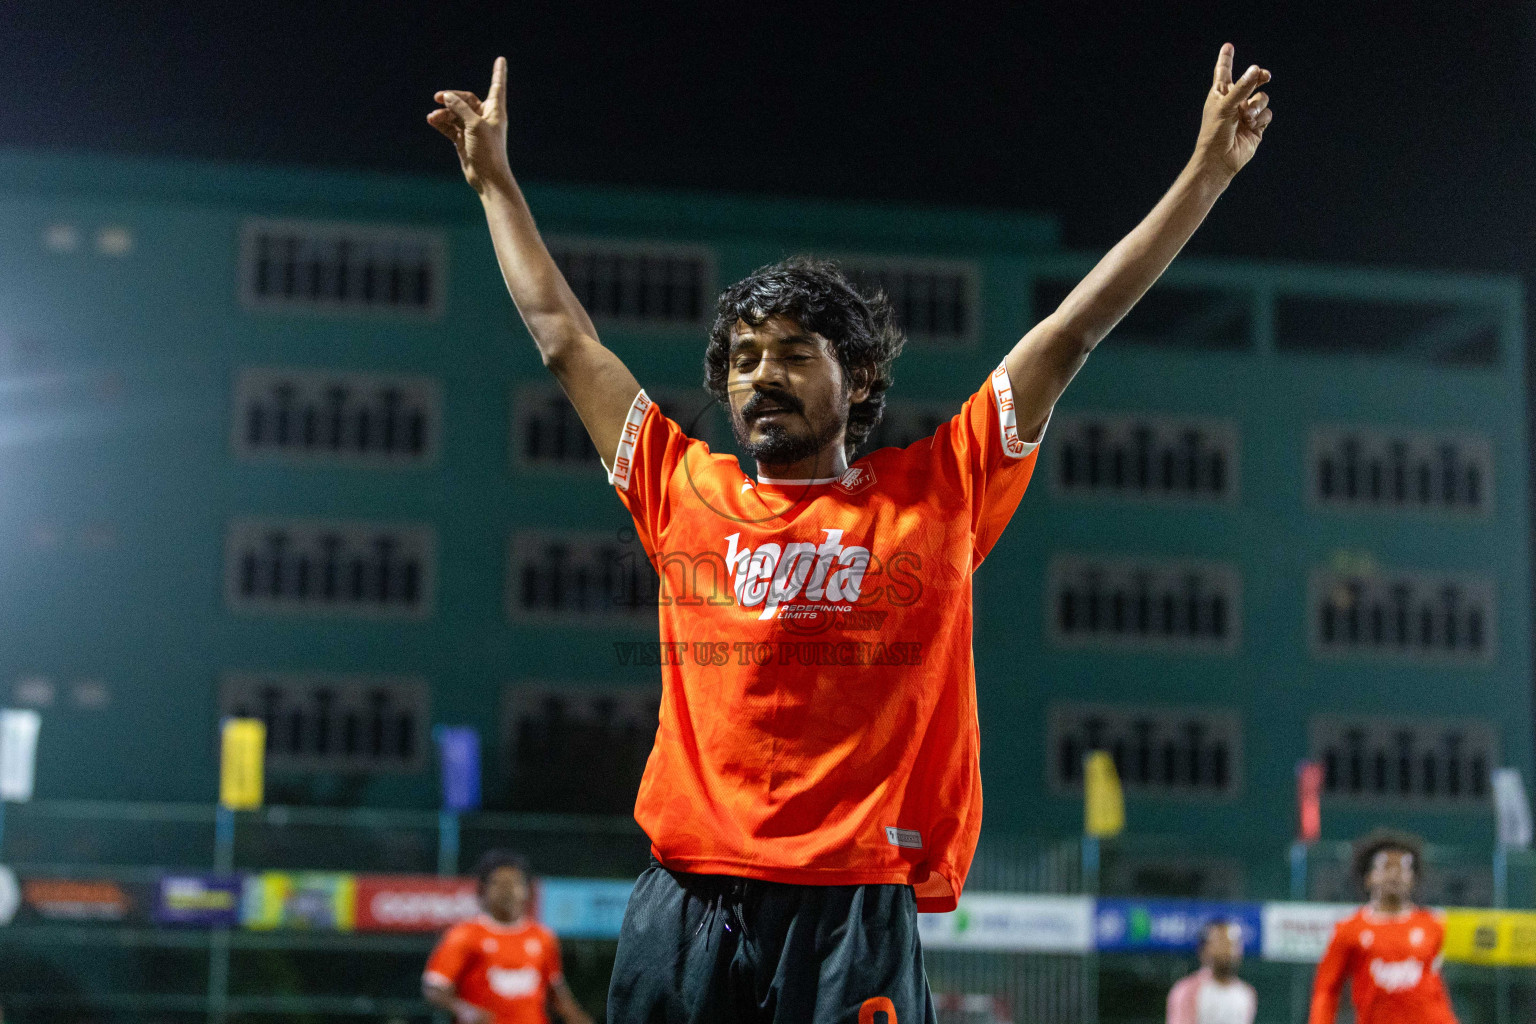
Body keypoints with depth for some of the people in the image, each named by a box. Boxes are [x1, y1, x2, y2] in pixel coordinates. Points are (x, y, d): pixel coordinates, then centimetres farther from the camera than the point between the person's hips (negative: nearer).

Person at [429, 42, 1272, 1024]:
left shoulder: (938, 495, 9)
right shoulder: (687, 494, 13)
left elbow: (1075, 330, 9)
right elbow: (564, 334, 23)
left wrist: (1206, 173, 10)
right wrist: (497, 179, 30)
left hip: (853, 915, -2)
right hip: (683, 908, 2)